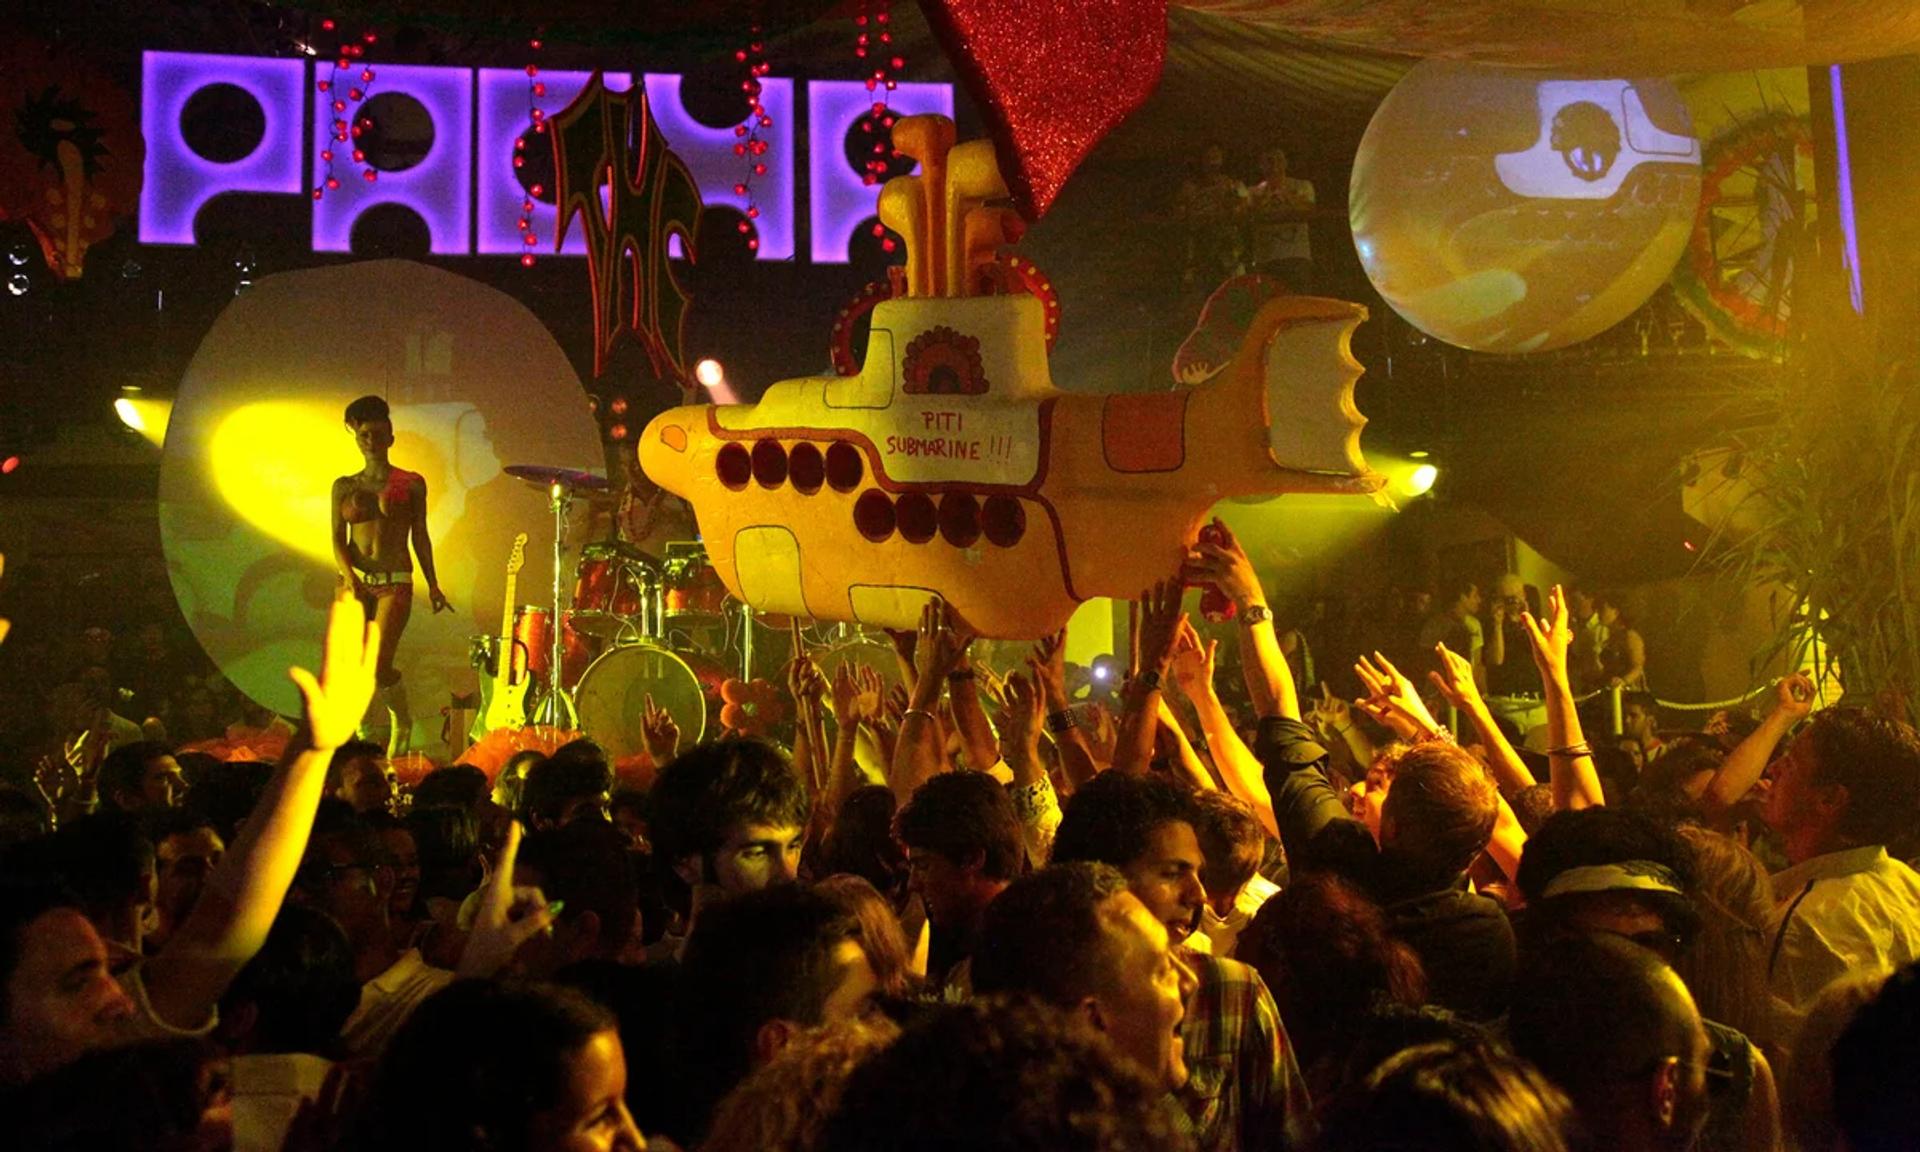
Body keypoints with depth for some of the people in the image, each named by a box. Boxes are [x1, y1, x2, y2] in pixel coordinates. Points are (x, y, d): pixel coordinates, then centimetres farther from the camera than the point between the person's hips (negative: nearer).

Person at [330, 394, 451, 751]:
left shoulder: (411, 483, 6)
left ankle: (402, 722, 16)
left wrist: (432, 585, 2)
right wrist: (348, 575, -15)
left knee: (378, 669, -12)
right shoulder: (344, 486, 10)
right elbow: (337, 539, 4)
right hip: (354, 582, 2)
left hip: (395, 582, -2)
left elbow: (420, 536, 8)